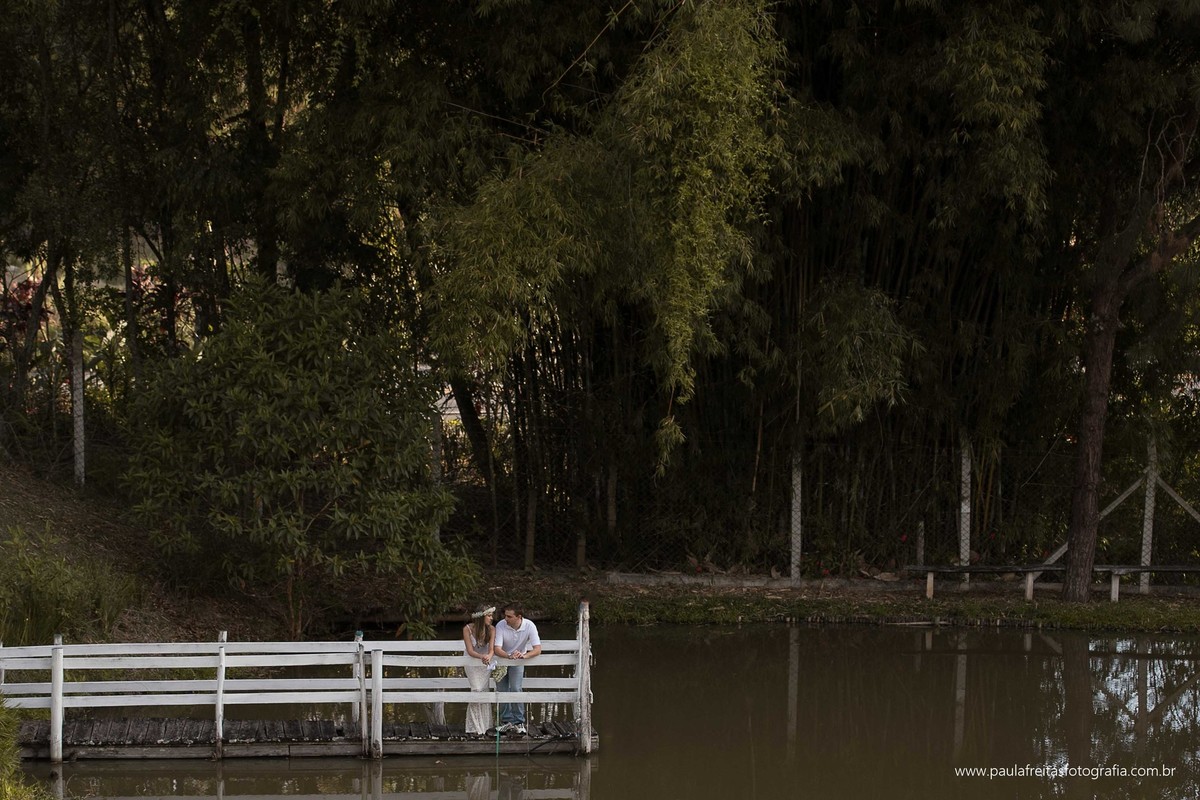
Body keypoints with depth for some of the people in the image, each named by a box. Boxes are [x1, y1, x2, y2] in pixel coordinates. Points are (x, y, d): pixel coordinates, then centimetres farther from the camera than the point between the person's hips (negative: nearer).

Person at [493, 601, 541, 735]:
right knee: (501, 690, -5)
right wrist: (510, 656, -47)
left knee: (515, 689, -18)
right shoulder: (501, 626, -23)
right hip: (502, 658, 1)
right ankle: (507, 721, 7)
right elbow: (497, 649, -27)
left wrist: (524, 655, -45)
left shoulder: (529, 626, -22)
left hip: (519, 661, -1)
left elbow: (537, 649, -26)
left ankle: (519, 722, -11)